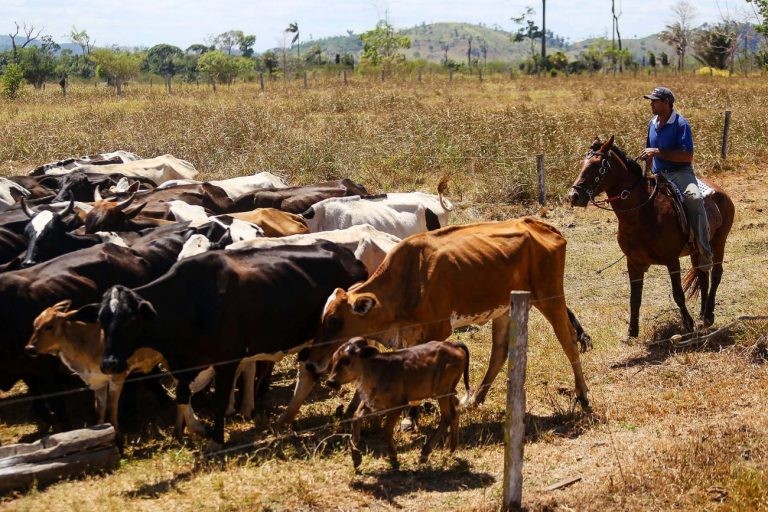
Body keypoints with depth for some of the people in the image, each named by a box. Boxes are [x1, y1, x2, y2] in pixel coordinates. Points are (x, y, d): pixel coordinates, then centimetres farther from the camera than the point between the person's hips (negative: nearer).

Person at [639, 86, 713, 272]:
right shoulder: (652, 123, 12)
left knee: (694, 198, -35)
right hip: (658, 176, 7)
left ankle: (705, 252, -35)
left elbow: (687, 156, -18)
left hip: (680, 173, -7)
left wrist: (658, 152, -21)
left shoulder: (681, 124, -10)